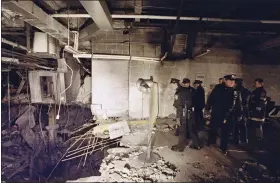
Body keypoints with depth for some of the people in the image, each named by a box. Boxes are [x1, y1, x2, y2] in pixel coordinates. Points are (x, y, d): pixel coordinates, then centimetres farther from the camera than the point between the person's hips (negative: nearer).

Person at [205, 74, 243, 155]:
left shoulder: (236, 91, 0)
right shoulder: (218, 88, -5)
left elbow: (239, 104, 3)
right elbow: (210, 99, -1)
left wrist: (239, 115, 2)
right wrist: (207, 109, -1)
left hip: (228, 116, 1)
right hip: (216, 114, -1)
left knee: (225, 133, 13)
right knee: (213, 130, 12)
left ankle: (223, 148, 29)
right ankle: (210, 145, 32)